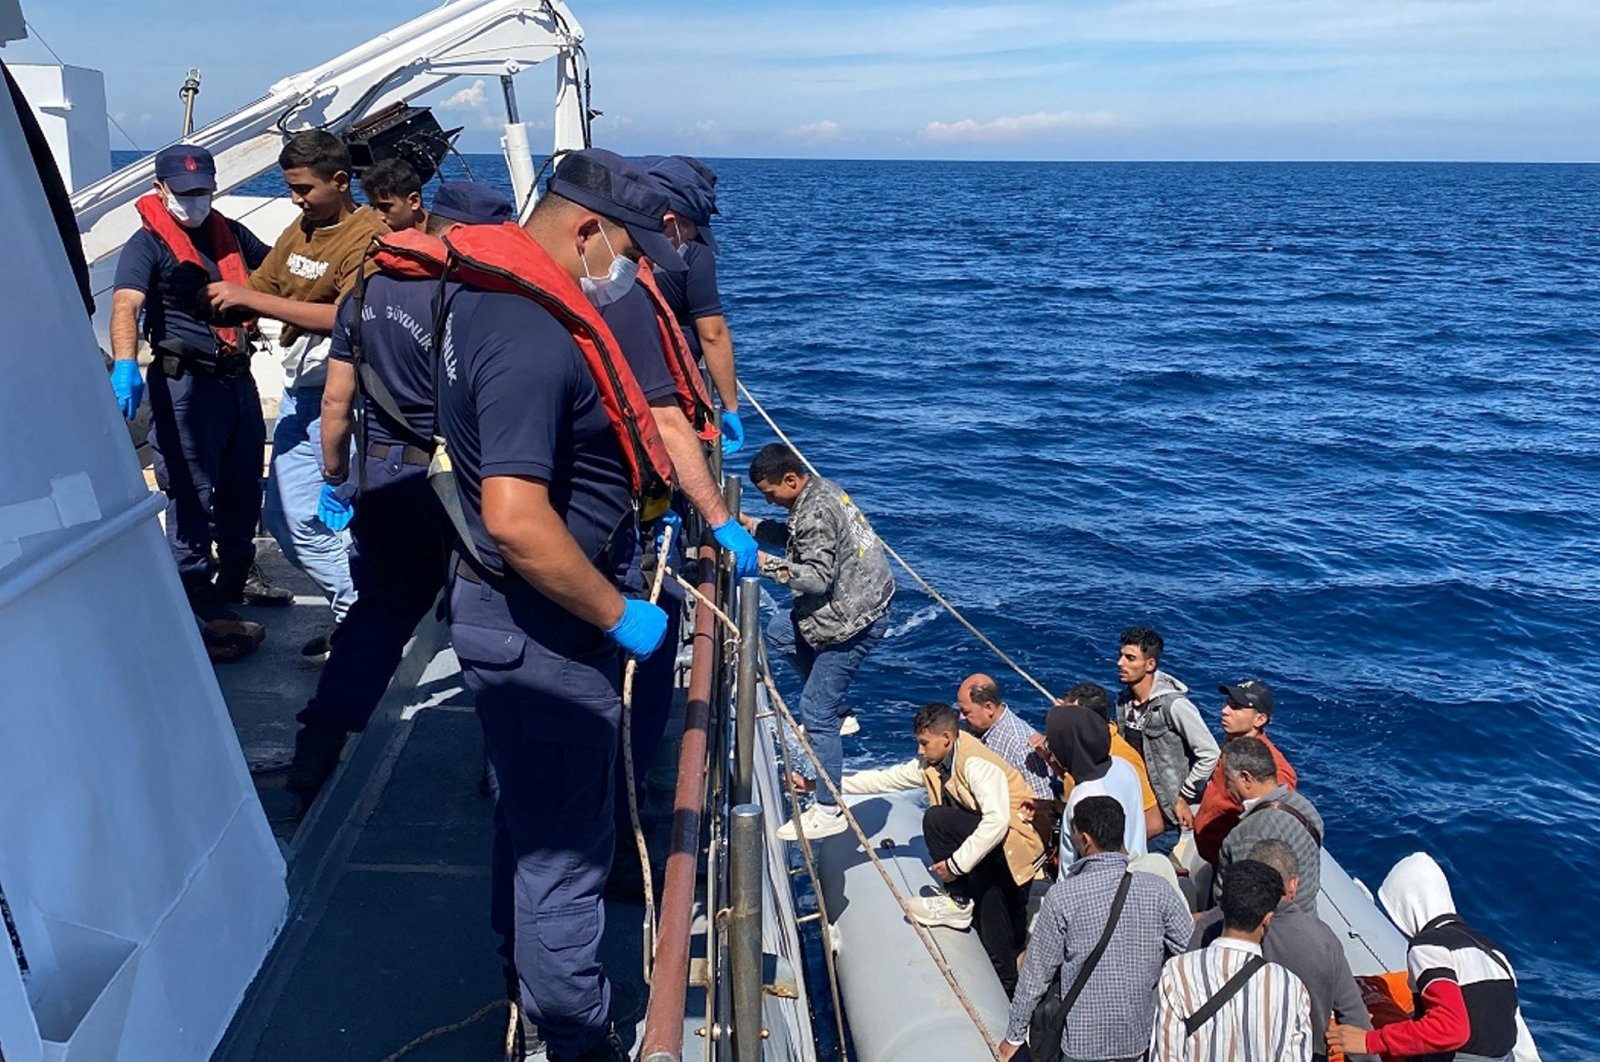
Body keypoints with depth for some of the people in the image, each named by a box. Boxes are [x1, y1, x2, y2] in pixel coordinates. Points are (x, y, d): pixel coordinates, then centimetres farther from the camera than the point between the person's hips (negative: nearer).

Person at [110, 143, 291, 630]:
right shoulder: (147, 244, -9)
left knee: (244, 485, 17)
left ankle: (238, 573, 35)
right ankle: (196, 593, 10)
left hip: (238, 377, 7)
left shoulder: (230, 233, 12)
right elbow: (126, 305, -25)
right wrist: (125, 364, -42)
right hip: (185, 383, -7)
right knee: (191, 491, -2)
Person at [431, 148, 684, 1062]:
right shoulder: (533, 339, -27)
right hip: (545, 630, -10)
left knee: (531, 808, 27)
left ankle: (525, 956, 48)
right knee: (565, 845, 5)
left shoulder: (485, 293, 7)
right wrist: (617, 615, -21)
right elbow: (516, 519, -34)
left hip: (510, 609, 10)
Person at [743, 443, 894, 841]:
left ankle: (828, 812, 3)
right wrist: (751, 525, 11)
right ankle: (832, 709, 29)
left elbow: (818, 578, -26)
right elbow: (799, 539, 19)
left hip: (854, 619, -11)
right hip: (860, 599, 11)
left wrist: (767, 564, -21)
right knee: (780, 631, 27)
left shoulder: (815, 513, -23)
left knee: (816, 712, -5)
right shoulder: (821, 489, 7)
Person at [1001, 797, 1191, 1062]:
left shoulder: (1062, 896, -14)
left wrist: (1014, 1036, 5)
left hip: (1083, 1041, -3)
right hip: (1143, 1037, 4)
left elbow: (1037, 973, -7)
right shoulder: (1159, 892, -8)